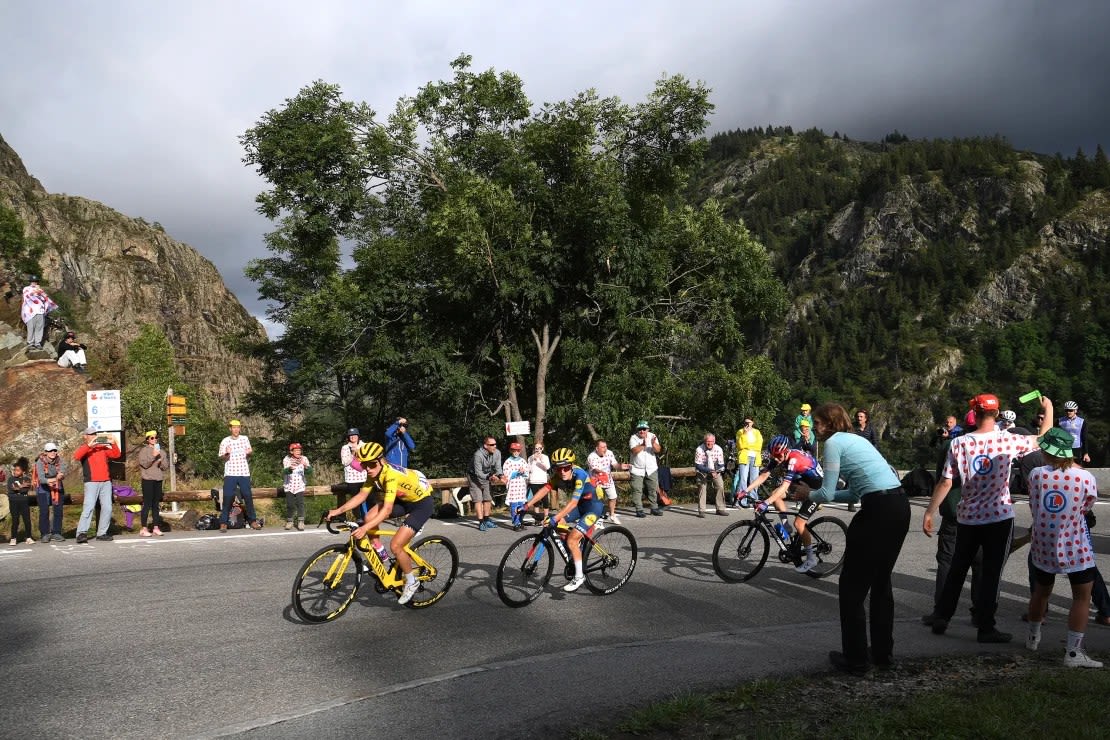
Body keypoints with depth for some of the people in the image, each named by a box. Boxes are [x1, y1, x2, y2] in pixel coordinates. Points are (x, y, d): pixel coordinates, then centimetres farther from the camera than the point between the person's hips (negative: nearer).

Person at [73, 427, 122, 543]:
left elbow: (116, 455, 11)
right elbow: (76, 456, -15)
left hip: (106, 482, 5)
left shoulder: (103, 447, 18)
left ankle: (102, 533, 8)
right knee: (88, 507, -14)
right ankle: (81, 533, -15)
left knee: (107, 508, 2)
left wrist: (113, 444, -3)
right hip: (91, 483, -5)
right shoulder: (84, 448, 6)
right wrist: (89, 445, -22)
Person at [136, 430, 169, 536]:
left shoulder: (161, 451, 15)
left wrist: (160, 461, -8)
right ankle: (143, 529, -6)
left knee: (156, 505, 7)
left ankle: (156, 528, 9)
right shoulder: (144, 451, 0)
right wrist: (153, 456, -19)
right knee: (147, 504, -8)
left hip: (158, 480, 5)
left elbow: (166, 467, 11)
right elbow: (145, 464, -12)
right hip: (148, 480, -5)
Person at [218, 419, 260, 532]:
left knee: (248, 497, 4)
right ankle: (223, 523, 2)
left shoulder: (245, 439, 7)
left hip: (244, 473, 2)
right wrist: (226, 454, -23)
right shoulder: (225, 441, -1)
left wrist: (250, 453, -7)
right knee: (228, 497, -5)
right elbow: (221, 458, -2)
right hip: (230, 473, -2)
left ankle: (253, 521, 13)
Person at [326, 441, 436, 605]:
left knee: (395, 546, -17)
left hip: (422, 502, -8)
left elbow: (387, 509, -39)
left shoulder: (391, 475, -33)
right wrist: (338, 510, -14)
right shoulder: (374, 473, -9)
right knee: (369, 518, -10)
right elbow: (362, 495, -4)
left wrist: (365, 529, -46)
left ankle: (412, 582, 5)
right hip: (403, 499, 8)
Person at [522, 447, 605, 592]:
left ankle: (579, 577, -4)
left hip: (594, 505, -7)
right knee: (558, 525, -11)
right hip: (580, 504, 8)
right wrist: (527, 505, -32)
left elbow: (573, 502, -38)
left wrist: (555, 518, -46)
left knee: (572, 539, -18)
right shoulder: (558, 476, -11)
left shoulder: (579, 475, -31)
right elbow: (545, 489, -21)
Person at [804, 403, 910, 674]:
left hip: (878, 511, -9)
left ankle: (856, 659, 9)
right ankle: (883, 654, 27)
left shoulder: (833, 442, -3)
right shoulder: (855, 439, 23)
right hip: (900, 506, 9)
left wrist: (809, 495, 14)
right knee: (881, 582, 20)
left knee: (852, 586, 4)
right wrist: (820, 495, 23)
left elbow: (827, 492, -6)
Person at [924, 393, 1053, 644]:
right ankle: (986, 627, 9)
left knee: (957, 569, 15)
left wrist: (929, 513, 1)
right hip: (999, 517, -2)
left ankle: (941, 618, 20)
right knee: (991, 573, 5)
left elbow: (945, 483, -7)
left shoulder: (959, 443, -7)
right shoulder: (1008, 440, -9)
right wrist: (1048, 409, 24)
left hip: (967, 517, 2)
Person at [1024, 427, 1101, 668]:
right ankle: (1073, 652, 2)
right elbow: (1087, 508, 4)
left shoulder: (1036, 475, -8)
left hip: (1043, 546, 3)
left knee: (1041, 590, 21)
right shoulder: (1086, 478, -13)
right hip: (1075, 547, -3)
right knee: (1082, 597, 7)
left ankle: (1033, 637, 38)